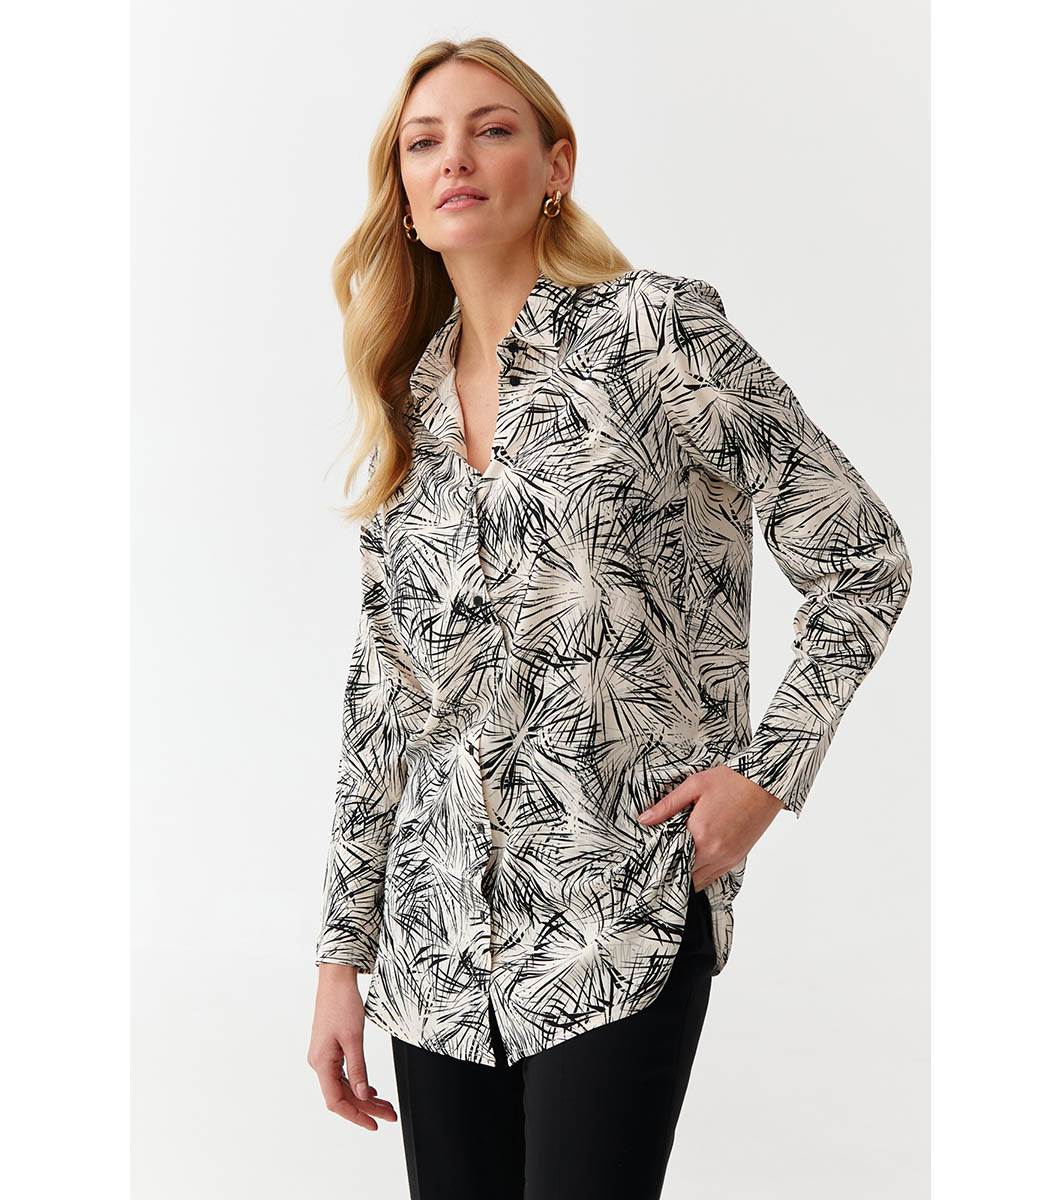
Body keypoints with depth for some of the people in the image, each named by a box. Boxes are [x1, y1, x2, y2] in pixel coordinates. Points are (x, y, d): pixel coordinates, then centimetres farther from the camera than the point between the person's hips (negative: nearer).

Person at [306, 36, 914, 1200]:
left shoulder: (656, 327, -4)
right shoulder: (406, 407, 11)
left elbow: (862, 560, -2)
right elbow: (380, 696, 13)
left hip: (619, 926, -5)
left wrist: (769, 771, -8)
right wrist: (342, 954, 11)